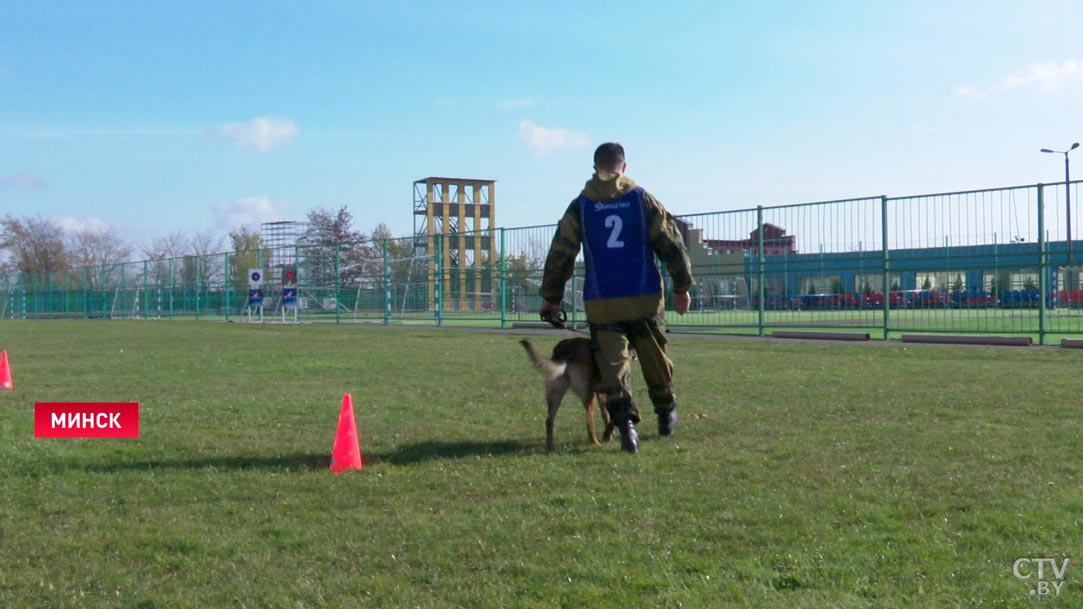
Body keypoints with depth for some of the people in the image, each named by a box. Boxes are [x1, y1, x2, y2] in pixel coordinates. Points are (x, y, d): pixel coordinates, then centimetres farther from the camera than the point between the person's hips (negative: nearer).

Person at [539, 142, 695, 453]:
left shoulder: (580, 206, 3)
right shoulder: (643, 199, 2)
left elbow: (560, 254, 4)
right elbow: (670, 244, 1)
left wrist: (552, 297, 12)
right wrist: (682, 287, 10)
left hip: (601, 302, 0)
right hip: (645, 299, 1)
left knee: (613, 363, 0)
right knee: (655, 359, 16)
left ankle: (625, 422, -16)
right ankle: (666, 413, 32)